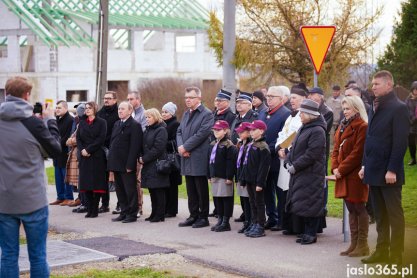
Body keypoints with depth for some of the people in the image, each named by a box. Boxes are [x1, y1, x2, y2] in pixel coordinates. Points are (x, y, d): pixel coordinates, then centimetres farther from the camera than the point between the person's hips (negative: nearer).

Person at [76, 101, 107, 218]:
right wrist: (82, 150, -8)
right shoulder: (82, 123, 15)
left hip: (97, 156, -4)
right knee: (86, 183, 2)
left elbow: (101, 139, -8)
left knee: (96, 183, -4)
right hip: (84, 156, 4)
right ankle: (89, 209, 8)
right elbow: (78, 138, 9)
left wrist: (88, 149, -14)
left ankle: (95, 210, -1)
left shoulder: (101, 122, 1)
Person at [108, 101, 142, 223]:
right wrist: (111, 163, 11)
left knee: (130, 189, -1)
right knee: (120, 189, 12)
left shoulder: (134, 125, -10)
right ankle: (124, 212, 20)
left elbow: (135, 147, -16)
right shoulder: (117, 124, 15)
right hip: (116, 164, 8)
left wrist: (130, 165, -20)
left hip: (127, 165, -8)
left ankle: (132, 214, 6)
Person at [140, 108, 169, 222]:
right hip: (148, 165, 8)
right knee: (152, 191, 11)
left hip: (157, 165, -8)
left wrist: (145, 159, -14)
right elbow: (143, 146, 17)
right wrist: (140, 158, 0)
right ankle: (154, 214, 18)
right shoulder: (147, 130, 16)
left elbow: (157, 148, -16)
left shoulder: (161, 130, -9)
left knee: (158, 191, -4)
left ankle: (160, 215, 1)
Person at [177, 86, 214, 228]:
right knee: (191, 190, 11)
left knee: (201, 189, 0)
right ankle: (193, 215, 19)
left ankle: (203, 217, 8)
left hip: (199, 159, -7)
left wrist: (185, 147, -16)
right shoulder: (186, 114, 16)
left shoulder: (207, 114, -9)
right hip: (187, 158, 7)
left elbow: (201, 134, -17)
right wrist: (180, 146, -5)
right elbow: (179, 131, 14)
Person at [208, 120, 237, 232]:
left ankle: (226, 222, 4)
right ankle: (220, 220, 22)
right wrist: (210, 175, 15)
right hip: (215, 176, 8)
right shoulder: (212, 144, 14)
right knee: (216, 198, 12)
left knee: (226, 199, -1)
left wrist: (229, 177, -18)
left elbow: (230, 162, -15)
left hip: (224, 177, -8)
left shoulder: (228, 145, -11)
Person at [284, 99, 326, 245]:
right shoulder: (303, 128, 15)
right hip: (299, 173, 9)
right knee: (301, 204, 12)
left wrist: (295, 166, -17)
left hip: (311, 173, -9)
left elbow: (311, 155, -20)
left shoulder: (317, 131, -15)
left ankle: (311, 234, 2)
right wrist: (288, 162, 2)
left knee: (310, 204, -5)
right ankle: (307, 232, 20)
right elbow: (294, 147, 19)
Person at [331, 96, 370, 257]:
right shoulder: (343, 126, 15)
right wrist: (335, 168, -1)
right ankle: (354, 244, 18)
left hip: (356, 175, -8)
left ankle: (362, 245, 3)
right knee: (351, 209, 12)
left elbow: (357, 153, -17)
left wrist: (342, 169, -16)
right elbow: (336, 149, 14)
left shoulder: (362, 127, -11)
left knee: (359, 208, -3)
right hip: (343, 176, 8)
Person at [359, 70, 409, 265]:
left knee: (394, 215, 0)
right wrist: (365, 165, 13)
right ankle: (381, 251, 19)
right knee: (380, 215, 13)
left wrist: (392, 169, -18)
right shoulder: (375, 107, 14)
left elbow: (400, 142, -15)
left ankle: (396, 256, 5)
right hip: (374, 172, 8)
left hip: (389, 173, -8)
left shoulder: (398, 108, -10)